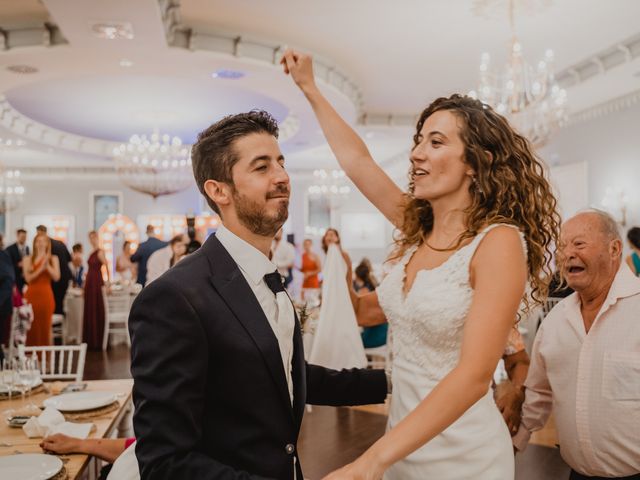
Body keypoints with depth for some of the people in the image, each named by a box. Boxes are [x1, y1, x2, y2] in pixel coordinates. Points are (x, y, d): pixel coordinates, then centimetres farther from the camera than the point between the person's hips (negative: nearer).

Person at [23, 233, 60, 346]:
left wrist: (47, 266, -14)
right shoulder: (27, 259, 6)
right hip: (32, 295, 0)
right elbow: (28, 278, -5)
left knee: (45, 326, 1)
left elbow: (56, 277, -3)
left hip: (46, 295, 0)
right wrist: (41, 268, -16)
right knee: (31, 327, -1)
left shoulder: (53, 259, 7)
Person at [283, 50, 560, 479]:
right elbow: (356, 160, 11)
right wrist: (309, 88, 16)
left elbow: (474, 375, -27)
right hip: (402, 441, 6)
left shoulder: (499, 241, -19)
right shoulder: (419, 232, 2)